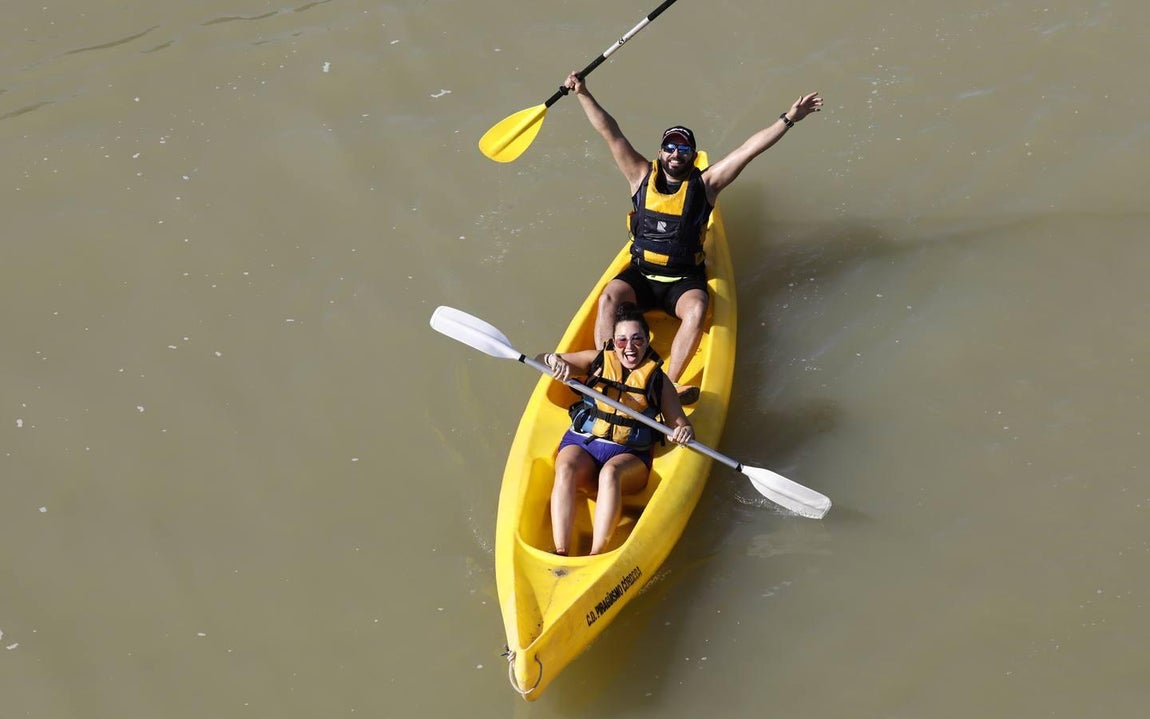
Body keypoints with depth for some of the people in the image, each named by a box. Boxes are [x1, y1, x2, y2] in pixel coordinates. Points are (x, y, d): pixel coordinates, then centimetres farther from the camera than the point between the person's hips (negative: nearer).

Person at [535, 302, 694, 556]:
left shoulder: (657, 379, 9)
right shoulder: (597, 360, 10)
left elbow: (680, 423, 8)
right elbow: (541, 360, 6)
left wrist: (684, 431, -18)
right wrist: (555, 360, -18)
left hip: (629, 455, -1)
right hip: (582, 443, 1)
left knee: (610, 473, -36)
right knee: (565, 470, -33)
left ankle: (596, 555, -46)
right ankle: (560, 553, -44)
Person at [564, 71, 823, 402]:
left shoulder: (704, 184, -1)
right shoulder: (642, 176, 3)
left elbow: (750, 148, -8)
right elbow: (610, 132, -2)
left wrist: (789, 118, -12)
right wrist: (583, 94, -9)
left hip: (684, 280, -1)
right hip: (640, 275, 2)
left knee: (696, 309, -33)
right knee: (609, 298, -28)